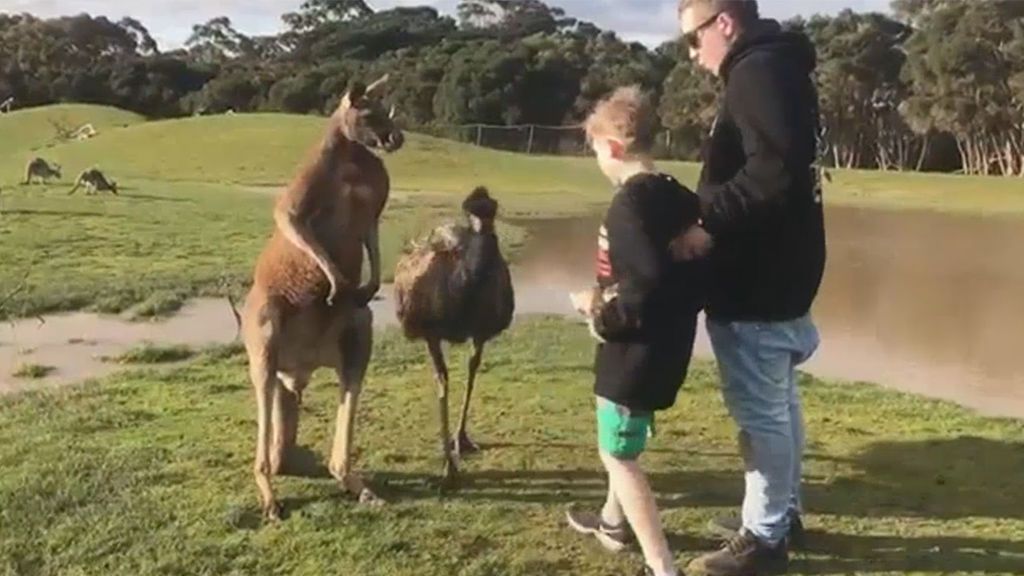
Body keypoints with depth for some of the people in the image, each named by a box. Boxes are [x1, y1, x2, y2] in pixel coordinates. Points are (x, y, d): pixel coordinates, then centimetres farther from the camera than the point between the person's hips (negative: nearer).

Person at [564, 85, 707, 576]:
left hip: (636, 348, -9)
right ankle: (614, 522, 46)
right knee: (621, 435, 28)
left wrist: (604, 317, -15)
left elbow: (648, 284, -29)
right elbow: (697, 277, 10)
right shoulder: (679, 197, 6)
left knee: (618, 454, 2)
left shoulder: (629, 203, -21)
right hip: (667, 344, 10)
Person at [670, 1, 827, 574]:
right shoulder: (777, 70, 16)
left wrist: (712, 225, -26)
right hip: (777, 274, 11)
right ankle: (783, 510, 33)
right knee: (778, 401, 19)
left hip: (757, 283, -11)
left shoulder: (757, 73, -17)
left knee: (759, 410, -1)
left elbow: (775, 169, -31)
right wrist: (716, 224, 11)